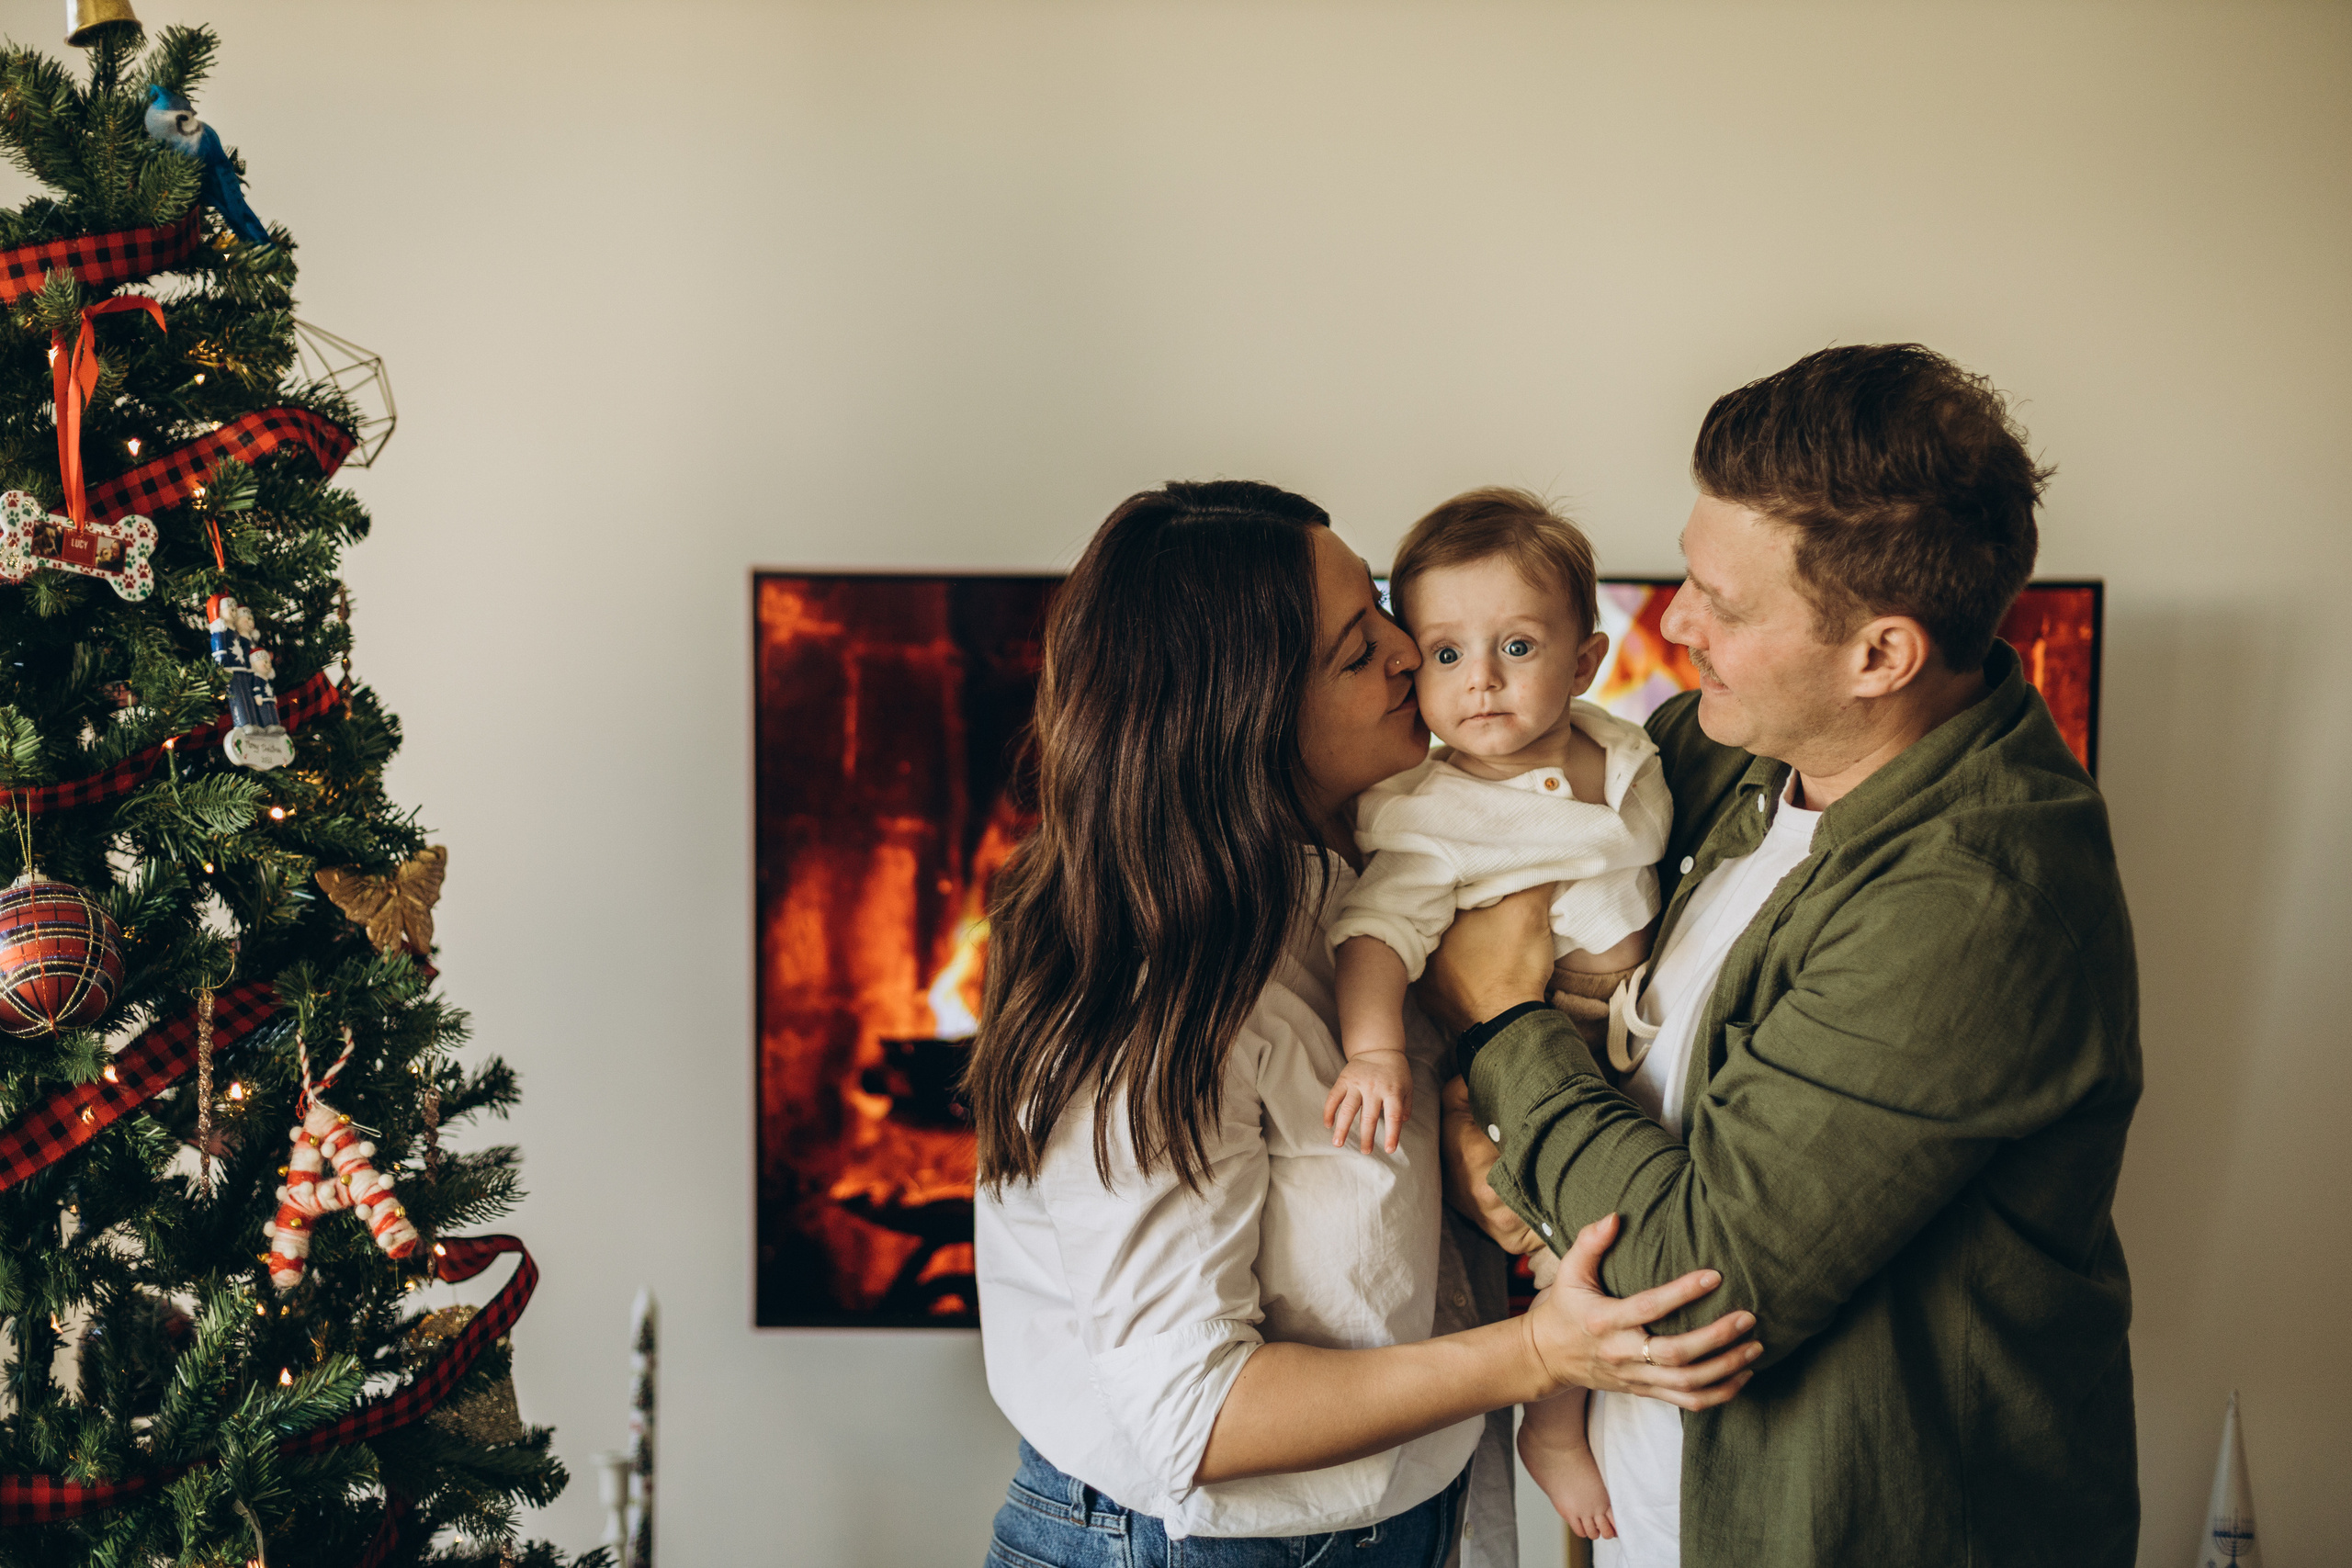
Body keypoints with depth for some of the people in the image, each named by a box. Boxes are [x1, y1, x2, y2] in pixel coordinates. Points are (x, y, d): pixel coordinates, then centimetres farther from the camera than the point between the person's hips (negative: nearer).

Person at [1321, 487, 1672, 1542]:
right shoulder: (1430, 819, -19)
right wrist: (1374, 1049, -43)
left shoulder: (1624, 759, 0)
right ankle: (1554, 1425, 8)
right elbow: (1377, 927, -30)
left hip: (1620, 1055, 7)